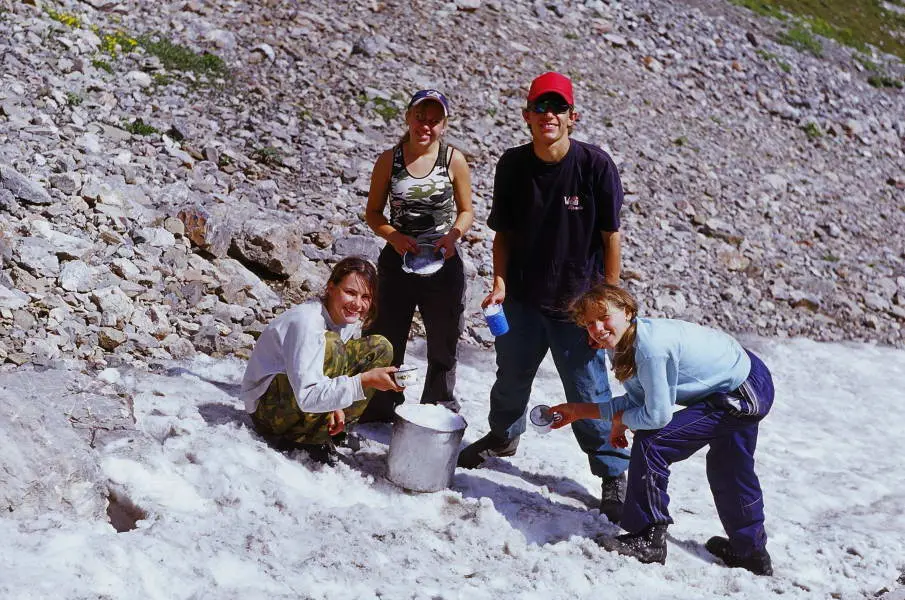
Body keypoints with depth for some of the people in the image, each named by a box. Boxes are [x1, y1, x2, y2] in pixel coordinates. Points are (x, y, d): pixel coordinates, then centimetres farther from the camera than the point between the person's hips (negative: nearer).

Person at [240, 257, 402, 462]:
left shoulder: (351, 321, -2)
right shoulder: (305, 321, -28)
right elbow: (308, 397, -36)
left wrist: (335, 404, -14)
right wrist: (364, 381, -40)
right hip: (270, 406, -8)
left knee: (380, 349, 1)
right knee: (330, 345, -32)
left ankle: (329, 429, -3)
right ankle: (304, 437, -18)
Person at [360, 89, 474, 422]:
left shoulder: (454, 160, -4)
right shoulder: (389, 160, -2)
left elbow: (466, 210, 4)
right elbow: (373, 212, 4)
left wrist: (452, 236, -15)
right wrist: (394, 236, -15)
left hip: (443, 262, 0)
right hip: (398, 260, 1)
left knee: (443, 344, 12)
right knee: (386, 341, 9)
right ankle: (379, 412, 25)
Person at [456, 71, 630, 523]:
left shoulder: (595, 165, -15)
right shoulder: (512, 165, -5)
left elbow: (611, 236, -9)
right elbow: (503, 233, 4)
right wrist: (499, 282, -8)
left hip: (577, 303, -3)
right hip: (522, 299, 4)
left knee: (588, 393, 1)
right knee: (511, 380, 21)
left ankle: (614, 473, 19)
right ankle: (502, 437, 49)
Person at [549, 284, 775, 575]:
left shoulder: (651, 347, -33)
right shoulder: (625, 342, -5)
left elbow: (657, 416, -27)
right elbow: (639, 401, 2)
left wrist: (620, 420, -8)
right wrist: (577, 411, 2)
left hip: (744, 395, -10)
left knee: (650, 442, -16)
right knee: (728, 468, 30)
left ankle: (649, 540, -4)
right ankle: (750, 553, 51)